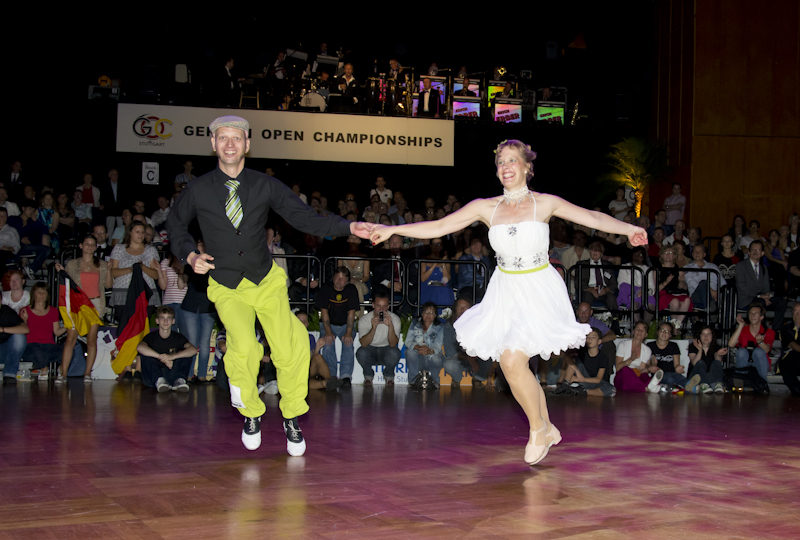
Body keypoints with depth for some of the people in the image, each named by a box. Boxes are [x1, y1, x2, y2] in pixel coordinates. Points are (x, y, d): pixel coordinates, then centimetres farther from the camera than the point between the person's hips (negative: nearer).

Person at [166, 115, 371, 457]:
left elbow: (306, 219, -7)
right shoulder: (197, 191, -5)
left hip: (267, 282, 1)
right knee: (244, 347, -24)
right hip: (226, 288, -1)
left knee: (291, 350, -13)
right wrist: (190, 256, -6)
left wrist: (348, 227, -21)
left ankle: (291, 418, 13)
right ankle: (251, 413, 5)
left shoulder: (266, 186, -4)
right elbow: (175, 226, 12)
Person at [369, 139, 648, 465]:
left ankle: (538, 429, 5)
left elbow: (593, 218, -1)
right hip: (506, 291, 4)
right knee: (512, 365, 5)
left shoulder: (545, 204, -4)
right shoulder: (486, 208, 1)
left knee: (513, 361, -18)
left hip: (539, 291, -4)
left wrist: (628, 229, -12)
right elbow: (439, 227, 0)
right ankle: (547, 429, 27)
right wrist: (391, 230, -6)